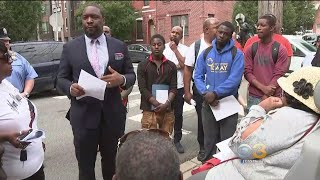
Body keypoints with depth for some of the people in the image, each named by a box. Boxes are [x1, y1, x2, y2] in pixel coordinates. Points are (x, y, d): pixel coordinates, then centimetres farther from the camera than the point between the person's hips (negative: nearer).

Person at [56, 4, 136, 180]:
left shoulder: (119, 46, 4)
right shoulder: (70, 47, 2)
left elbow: (131, 75, 7)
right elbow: (61, 79, 4)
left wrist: (122, 79, -16)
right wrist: (70, 87, -18)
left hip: (113, 114, 1)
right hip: (83, 115, -1)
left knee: (112, 161, 18)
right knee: (85, 165, 12)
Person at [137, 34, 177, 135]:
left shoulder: (171, 66, 10)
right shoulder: (143, 65, 2)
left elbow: (173, 87, 4)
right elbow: (142, 88, -5)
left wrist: (167, 103, -14)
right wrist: (158, 104, -15)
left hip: (167, 110, 3)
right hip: (149, 110, -2)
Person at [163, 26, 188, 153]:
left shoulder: (184, 49, 2)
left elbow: (184, 64, -12)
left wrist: (175, 49, -11)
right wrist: (175, 66, -10)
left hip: (179, 86, 0)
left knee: (178, 114, 7)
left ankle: (177, 140, 21)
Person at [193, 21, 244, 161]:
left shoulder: (236, 54, -7)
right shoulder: (206, 53, 5)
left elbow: (234, 79, -17)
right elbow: (197, 76, 1)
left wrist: (215, 93, -21)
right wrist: (205, 93, -15)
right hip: (208, 102, 4)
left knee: (227, 139, 6)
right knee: (209, 138, 17)